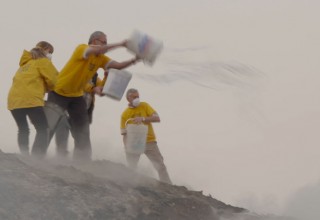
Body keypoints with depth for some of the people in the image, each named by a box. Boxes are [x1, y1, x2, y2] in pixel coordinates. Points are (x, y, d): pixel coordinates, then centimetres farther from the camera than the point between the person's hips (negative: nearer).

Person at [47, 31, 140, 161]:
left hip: (77, 96, 7)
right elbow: (97, 50, -39)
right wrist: (120, 45, -41)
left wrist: (134, 60, -26)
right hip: (59, 93, -7)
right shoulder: (82, 48, -20)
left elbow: (119, 66, -9)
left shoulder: (101, 59, -1)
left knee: (82, 131, 0)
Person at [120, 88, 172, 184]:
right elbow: (124, 133, -2)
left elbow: (157, 118, -10)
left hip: (149, 141, 1)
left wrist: (143, 119, -25)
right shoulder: (125, 114, -1)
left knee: (161, 166, 0)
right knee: (131, 168, -6)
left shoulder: (144, 106, 1)